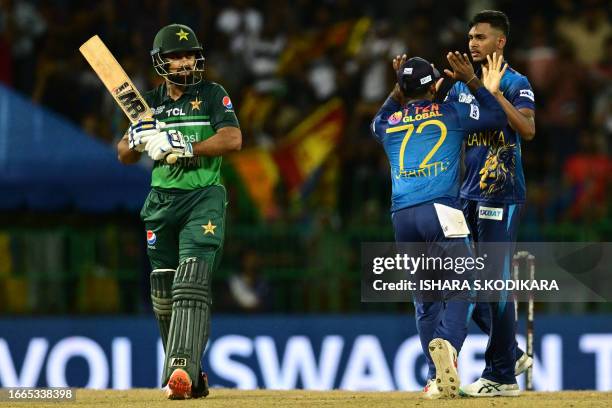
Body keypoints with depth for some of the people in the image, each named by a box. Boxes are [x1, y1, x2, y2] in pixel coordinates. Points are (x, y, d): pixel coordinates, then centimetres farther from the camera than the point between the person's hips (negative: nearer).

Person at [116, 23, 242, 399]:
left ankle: (182, 371, -32)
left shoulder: (212, 95, 2)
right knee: (163, 293, 6)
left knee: (191, 283, -21)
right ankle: (190, 375, 18)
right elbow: (124, 155, 13)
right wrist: (138, 139, -10)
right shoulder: (151, 102, 14)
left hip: (204, 198, -5)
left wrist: (184, 147, -19)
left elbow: (233, 140, -12)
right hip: (162, 200, 5)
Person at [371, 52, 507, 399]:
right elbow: (498, 116, 17)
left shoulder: (389, 123, 18)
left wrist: (399, 89, 38)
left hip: (402, 219, 4)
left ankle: (438, 377, 6)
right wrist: (472, 82, 22)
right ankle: (447, 344, -36)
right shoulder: (451, 113, 7)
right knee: (459, 291, -7)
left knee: (425, 299, 12)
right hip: (441, 211, -4)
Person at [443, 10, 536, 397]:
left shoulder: (516, 83, -6)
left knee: (495, 282, -9)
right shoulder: (462, 86, 17)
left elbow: (528, 130, -22)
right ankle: (512, 355, 23)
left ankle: (501, 376, -4)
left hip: (501, 195, -8)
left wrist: (493, 91, -28)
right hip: (468, 194, 8)